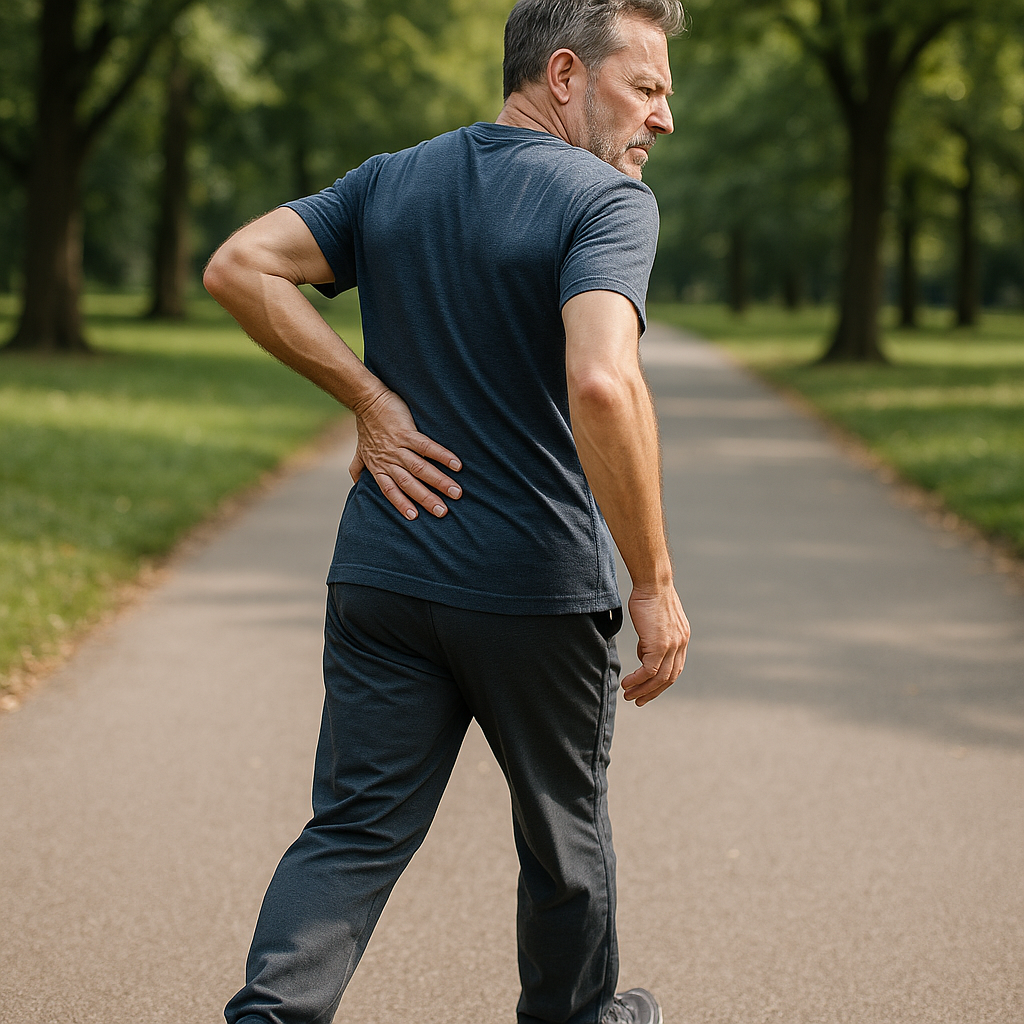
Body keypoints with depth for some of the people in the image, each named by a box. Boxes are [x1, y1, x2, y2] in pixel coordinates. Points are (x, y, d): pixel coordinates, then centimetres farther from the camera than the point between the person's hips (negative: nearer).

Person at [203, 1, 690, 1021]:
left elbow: (239, 266, 0)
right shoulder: (608, 200, -14)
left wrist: (371, 399, -1)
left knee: (356, 828, 7)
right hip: (540, 591, -4)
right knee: (563, 824, 18)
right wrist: (654, 584, -23)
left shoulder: (391, 181, 7)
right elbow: (602, 384, -29)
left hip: (383, 568, 4)